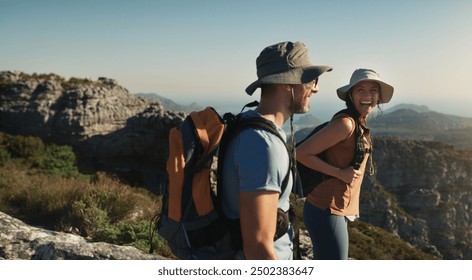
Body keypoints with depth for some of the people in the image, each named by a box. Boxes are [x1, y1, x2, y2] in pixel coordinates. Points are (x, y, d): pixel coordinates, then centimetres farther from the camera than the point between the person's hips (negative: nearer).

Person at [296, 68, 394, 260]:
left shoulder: (359, 126, 12)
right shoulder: (345, 123, -17)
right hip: (327, 211, -9)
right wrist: (340, 173, -18)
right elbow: (301, 153, -19)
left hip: (337, 210, 9)